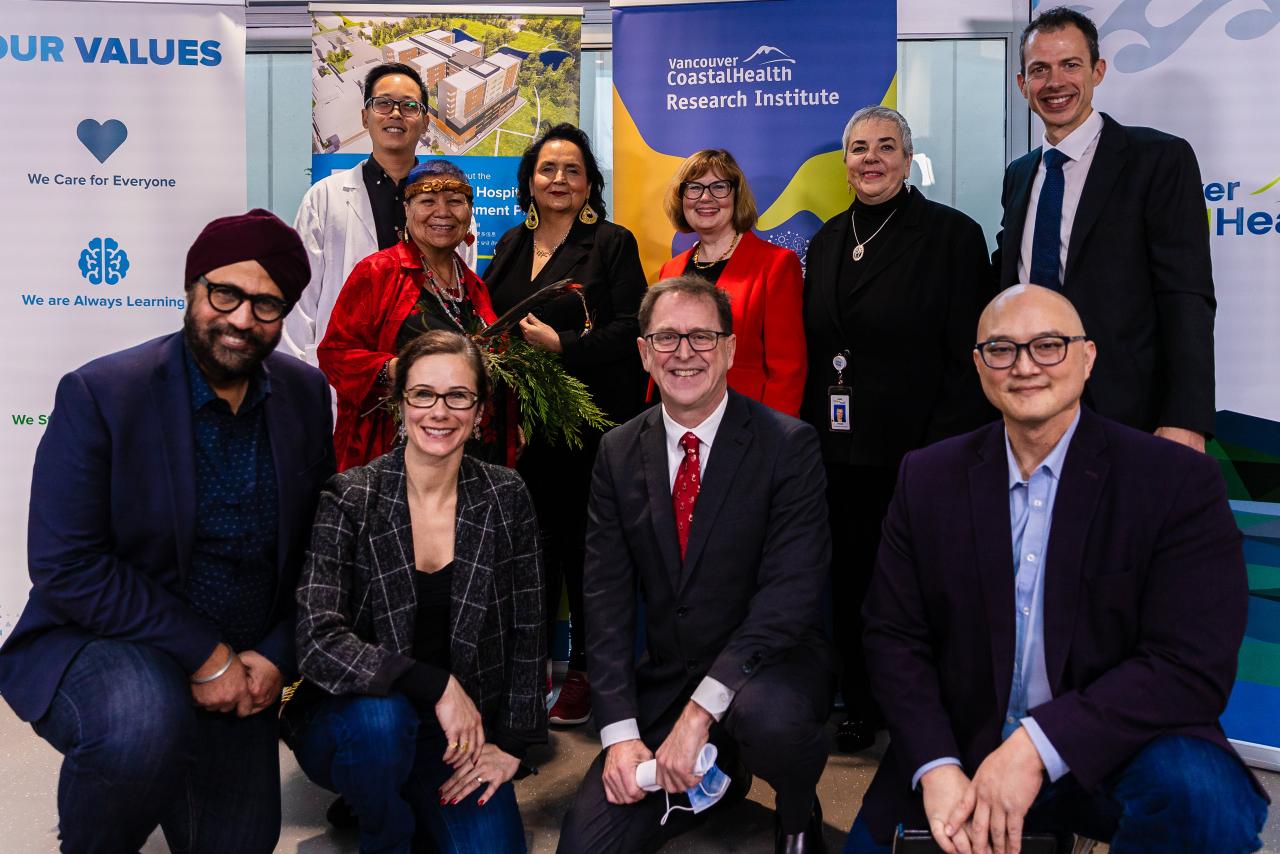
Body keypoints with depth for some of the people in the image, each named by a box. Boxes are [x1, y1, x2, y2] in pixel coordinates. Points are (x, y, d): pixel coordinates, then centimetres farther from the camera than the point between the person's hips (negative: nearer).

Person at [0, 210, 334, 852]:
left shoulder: (306, 394, -2)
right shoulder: (99, 394, -16)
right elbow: (66, 567, -19)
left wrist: (277, 655, -8)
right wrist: (206, 654, -21)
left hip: (239, 669, 5)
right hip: (102, 643, -4)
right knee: (145, 722, -37)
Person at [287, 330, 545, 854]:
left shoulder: (506, 498, -4)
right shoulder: (349, 499, -11)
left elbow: (527, 634, 1)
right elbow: (317, 640, -20)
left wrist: (510, 743, -4)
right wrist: (437, 685, -26)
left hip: (460, 739, 2)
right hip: (352, 723, -2)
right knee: (381, 715, -34)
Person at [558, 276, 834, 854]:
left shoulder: (788, 445, -11)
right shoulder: (618, 453, 2)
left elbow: (791, 589, -19)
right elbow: (606, 596, -1)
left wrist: (700, 709, -26)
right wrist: (619, 731, -11)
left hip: (768, 664, -3)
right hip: (665, 674, 4)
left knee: (768, 715, -37)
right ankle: (716, 775, 23)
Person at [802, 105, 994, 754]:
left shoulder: (953, 234, -5)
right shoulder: (828, 240, 12)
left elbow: (968, 356, -9)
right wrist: (809, 438, 7)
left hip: (914, 451, -5)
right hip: (839, 451, 5)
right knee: (848, 580, 12)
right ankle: (860, 708, 30)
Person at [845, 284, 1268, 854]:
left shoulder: (1179, 481, -9)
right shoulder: (927, 478, 0)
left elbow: (1193, 668, -15)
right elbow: (893, 637, 0)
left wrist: (1038, 746, -24)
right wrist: (935, 767, -15)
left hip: (1113, 751, -3)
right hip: (962, 756, 3)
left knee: (1199, 793, -31)